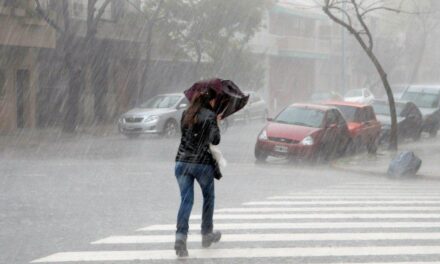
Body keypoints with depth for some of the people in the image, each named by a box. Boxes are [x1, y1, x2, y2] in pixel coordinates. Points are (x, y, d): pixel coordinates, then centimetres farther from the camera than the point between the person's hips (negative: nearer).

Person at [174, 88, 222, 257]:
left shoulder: (186, 114, 10)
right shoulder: (210, 116, -7)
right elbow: (215, 140, -10)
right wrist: (216, 123, 6)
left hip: (182, 162, 4)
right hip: (203, 163, -4)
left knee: (186, 200, 0)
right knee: (208, 197, 19)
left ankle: (180, 236, -19)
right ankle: (207, 235, 28)